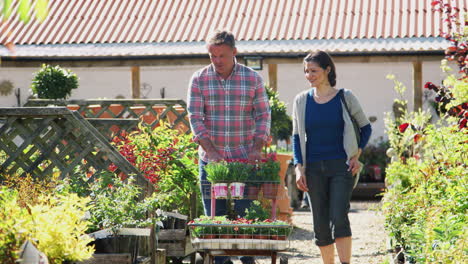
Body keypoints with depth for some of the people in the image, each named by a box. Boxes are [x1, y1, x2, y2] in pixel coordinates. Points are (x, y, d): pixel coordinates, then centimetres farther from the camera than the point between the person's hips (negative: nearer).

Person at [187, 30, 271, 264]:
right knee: (214, 216, 4)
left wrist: (257, 148, -12)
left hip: (244, 158, -1)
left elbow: (263, 115, 3)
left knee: (245, 213, 0)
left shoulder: (252, 78, 2)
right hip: (210, 158, 1)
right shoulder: (199, 79, 2)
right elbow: (195, 117, -4)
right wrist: (211, 150, -16)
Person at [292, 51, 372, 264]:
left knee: (339, 218, -15)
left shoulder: (345, 98, 0)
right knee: (320, 224, 5)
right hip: (314, 168, 3)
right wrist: (299, 167, 1)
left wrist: (357, 154, -2)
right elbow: (297, 137, 12)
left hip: (341, 166, -3)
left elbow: (365, 127, 11)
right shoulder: (301, 100, 6)